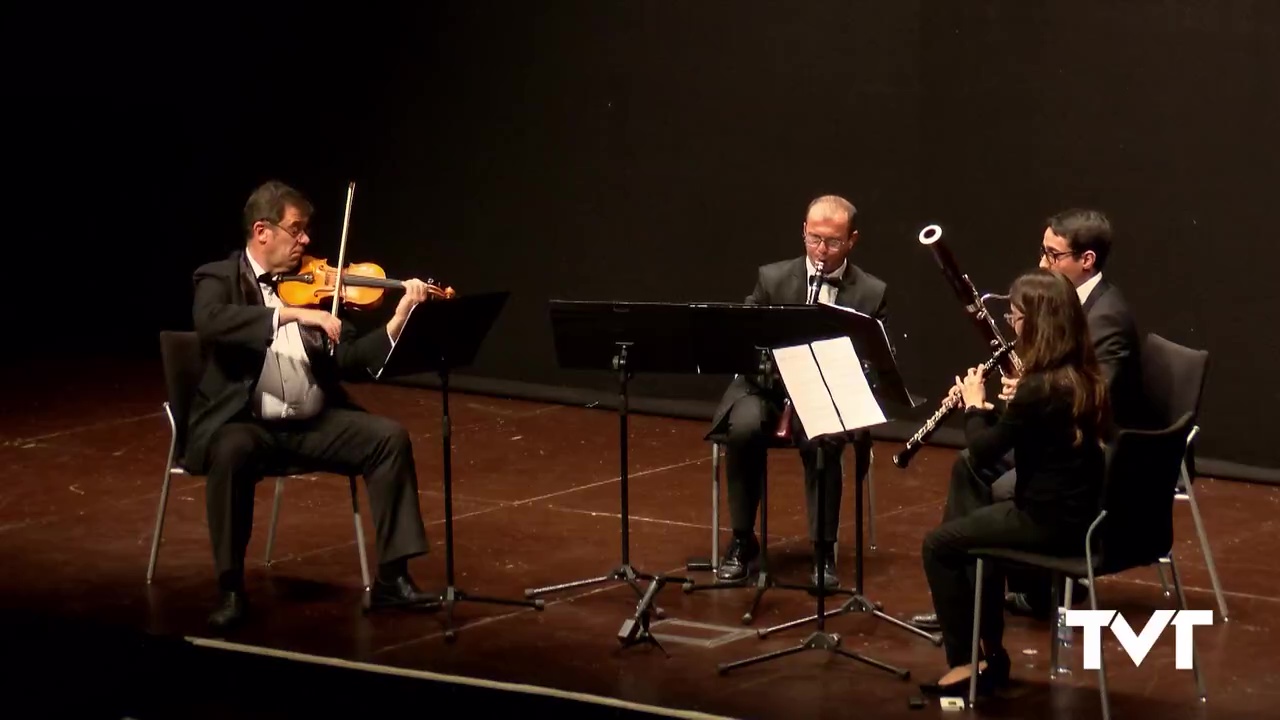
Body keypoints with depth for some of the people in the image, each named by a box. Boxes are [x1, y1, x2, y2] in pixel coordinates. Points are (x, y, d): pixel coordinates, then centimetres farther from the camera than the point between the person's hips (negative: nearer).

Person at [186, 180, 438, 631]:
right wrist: (290, 314, -32)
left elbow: (351, 362, 4)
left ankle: (391, 577, -11)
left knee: (389, 438, -15)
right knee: (232, 452, -36)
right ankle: (231, 588, -23)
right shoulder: (219, 278, -1)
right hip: (244, 423, -4)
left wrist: (401, 318, -10)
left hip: (314, 422, 4)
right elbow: (209, 324, -26)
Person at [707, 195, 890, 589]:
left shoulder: (872, 294, 1)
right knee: (744, 428, -32)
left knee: (822, 439, -35)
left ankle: (824, 550, -19)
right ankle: (743, 542, -15)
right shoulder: (771, 278, 2)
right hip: (768, 385, 1)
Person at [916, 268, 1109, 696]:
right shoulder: (1081, 375, 5)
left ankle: (966, 661, 13)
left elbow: (982, 453, -13)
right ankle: (986, 649, 30)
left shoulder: (1040, 387, -23)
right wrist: (993, 410, 6)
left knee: (938, 544, 5)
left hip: (1050, 521, -9)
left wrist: (974, 405, 3)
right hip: (1075, 510, 9)